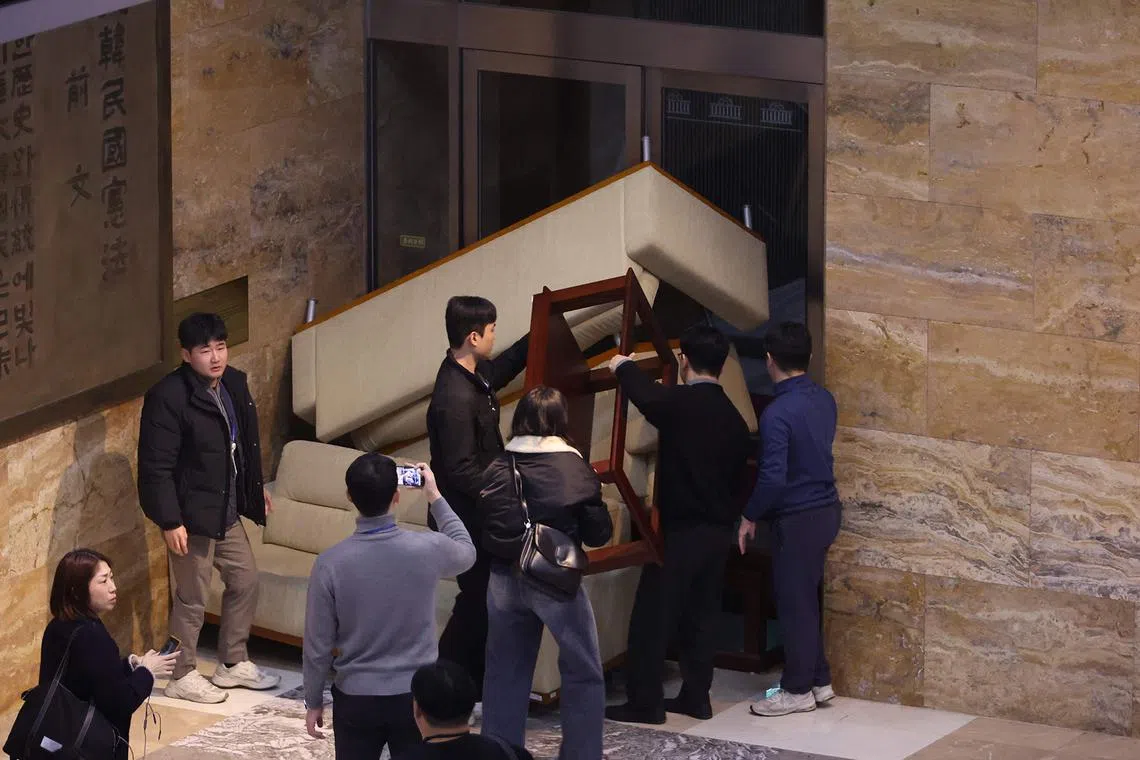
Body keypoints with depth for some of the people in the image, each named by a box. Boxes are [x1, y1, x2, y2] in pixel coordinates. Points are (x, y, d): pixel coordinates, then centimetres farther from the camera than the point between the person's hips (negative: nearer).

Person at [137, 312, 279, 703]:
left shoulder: (234, 384, 3)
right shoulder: (168, 397, -22)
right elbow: (156, 467, -21)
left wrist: (256, 489, 25)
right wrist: (170, 521, -22)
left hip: (228, 511, 8)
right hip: (191, 516, -8)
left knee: (245, 581, 18)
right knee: (192, 599, 3)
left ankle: (233, 664, 34)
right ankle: (182, 677, 19)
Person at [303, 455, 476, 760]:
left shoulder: (331, 563, -15)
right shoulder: (427, 550, -13)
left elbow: (318, 644, -7)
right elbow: (466, 552, 13)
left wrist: (313, 702, 7)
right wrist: (435, 498, 21)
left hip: (355, 699, -1)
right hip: (415, 696, 1)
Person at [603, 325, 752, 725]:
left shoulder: (680, 404, -16)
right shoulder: (734, 418, 8)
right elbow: (738, 475, 12)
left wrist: (624, 366, 5)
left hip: (681, 529, -7)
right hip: (719, 530, 7)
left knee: (653, 615, -3)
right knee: (702, 614, 13)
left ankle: (645, 702, -3)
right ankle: (696, 697, 14)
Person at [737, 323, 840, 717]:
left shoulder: (778, 413, -22)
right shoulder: (823, 399, 3)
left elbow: (773, 477, -25)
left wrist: (750, 517, -11)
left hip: (797, 518, -8)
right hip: (826, 509, 8)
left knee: (794, 603, 2)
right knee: (806, 599, 19)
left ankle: (798, 690, 10)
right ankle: (819, 680, 25)